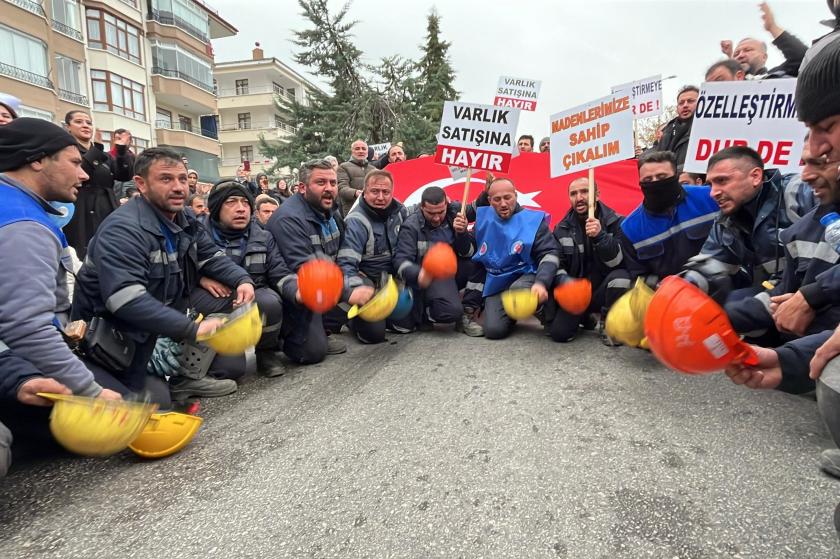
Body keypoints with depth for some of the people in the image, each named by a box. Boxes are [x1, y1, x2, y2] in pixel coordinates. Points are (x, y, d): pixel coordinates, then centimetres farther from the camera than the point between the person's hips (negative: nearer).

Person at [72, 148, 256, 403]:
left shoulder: (186, 221, 1)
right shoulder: (123, 230, -26)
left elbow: (212, 256, 4)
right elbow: (126, 300, -36)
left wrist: (242, 280, -18)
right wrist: (193, 329, -40)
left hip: (166, 307, 8)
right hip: (113, 324, -8)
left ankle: (191, 376, 5)